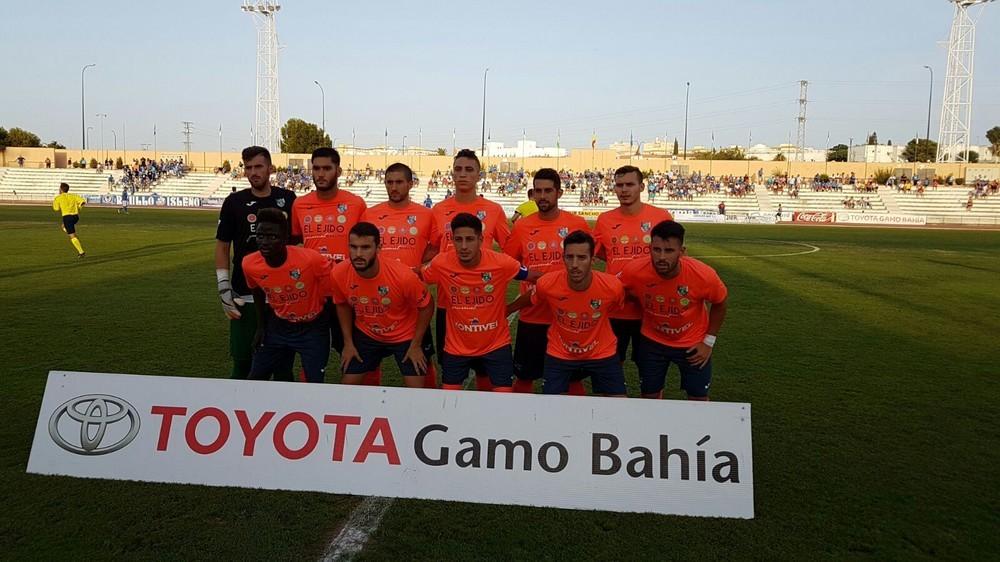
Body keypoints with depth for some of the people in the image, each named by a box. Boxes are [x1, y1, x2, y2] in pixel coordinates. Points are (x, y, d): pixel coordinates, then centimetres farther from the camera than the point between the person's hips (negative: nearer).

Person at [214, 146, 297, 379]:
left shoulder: (288, 200, 2)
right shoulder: (234, 202, 1)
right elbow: (222, 246, 4)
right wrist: (224, 288, -4)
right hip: (244, 296, 0)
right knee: (242, 361, 5)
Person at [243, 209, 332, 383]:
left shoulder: (311, 259, -29)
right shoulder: (249, 264, -15)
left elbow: (332, 292, -12)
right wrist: (261, 326, 15)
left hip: (313, 328, -4)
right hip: (278, 326, 4)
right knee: (256, 379, 8)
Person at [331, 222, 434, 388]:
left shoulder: (402, 275, -33)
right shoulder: (338, 274, -22)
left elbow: (426, 306, -16)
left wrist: (415, 345, -11)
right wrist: (348, 342, 1)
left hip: (405, 335, -3)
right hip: (366, 335, 3)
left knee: (416, 390, -3)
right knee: (347, 385, 7)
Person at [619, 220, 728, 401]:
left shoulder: (704, 275, -30)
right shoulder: (634, 272, -30)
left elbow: (719, 304, -7)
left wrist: (709, 341, -5)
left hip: (693, 344, 0)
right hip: (652, 342, 1)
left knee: (699, 398, 12)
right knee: (649, 396, 13)